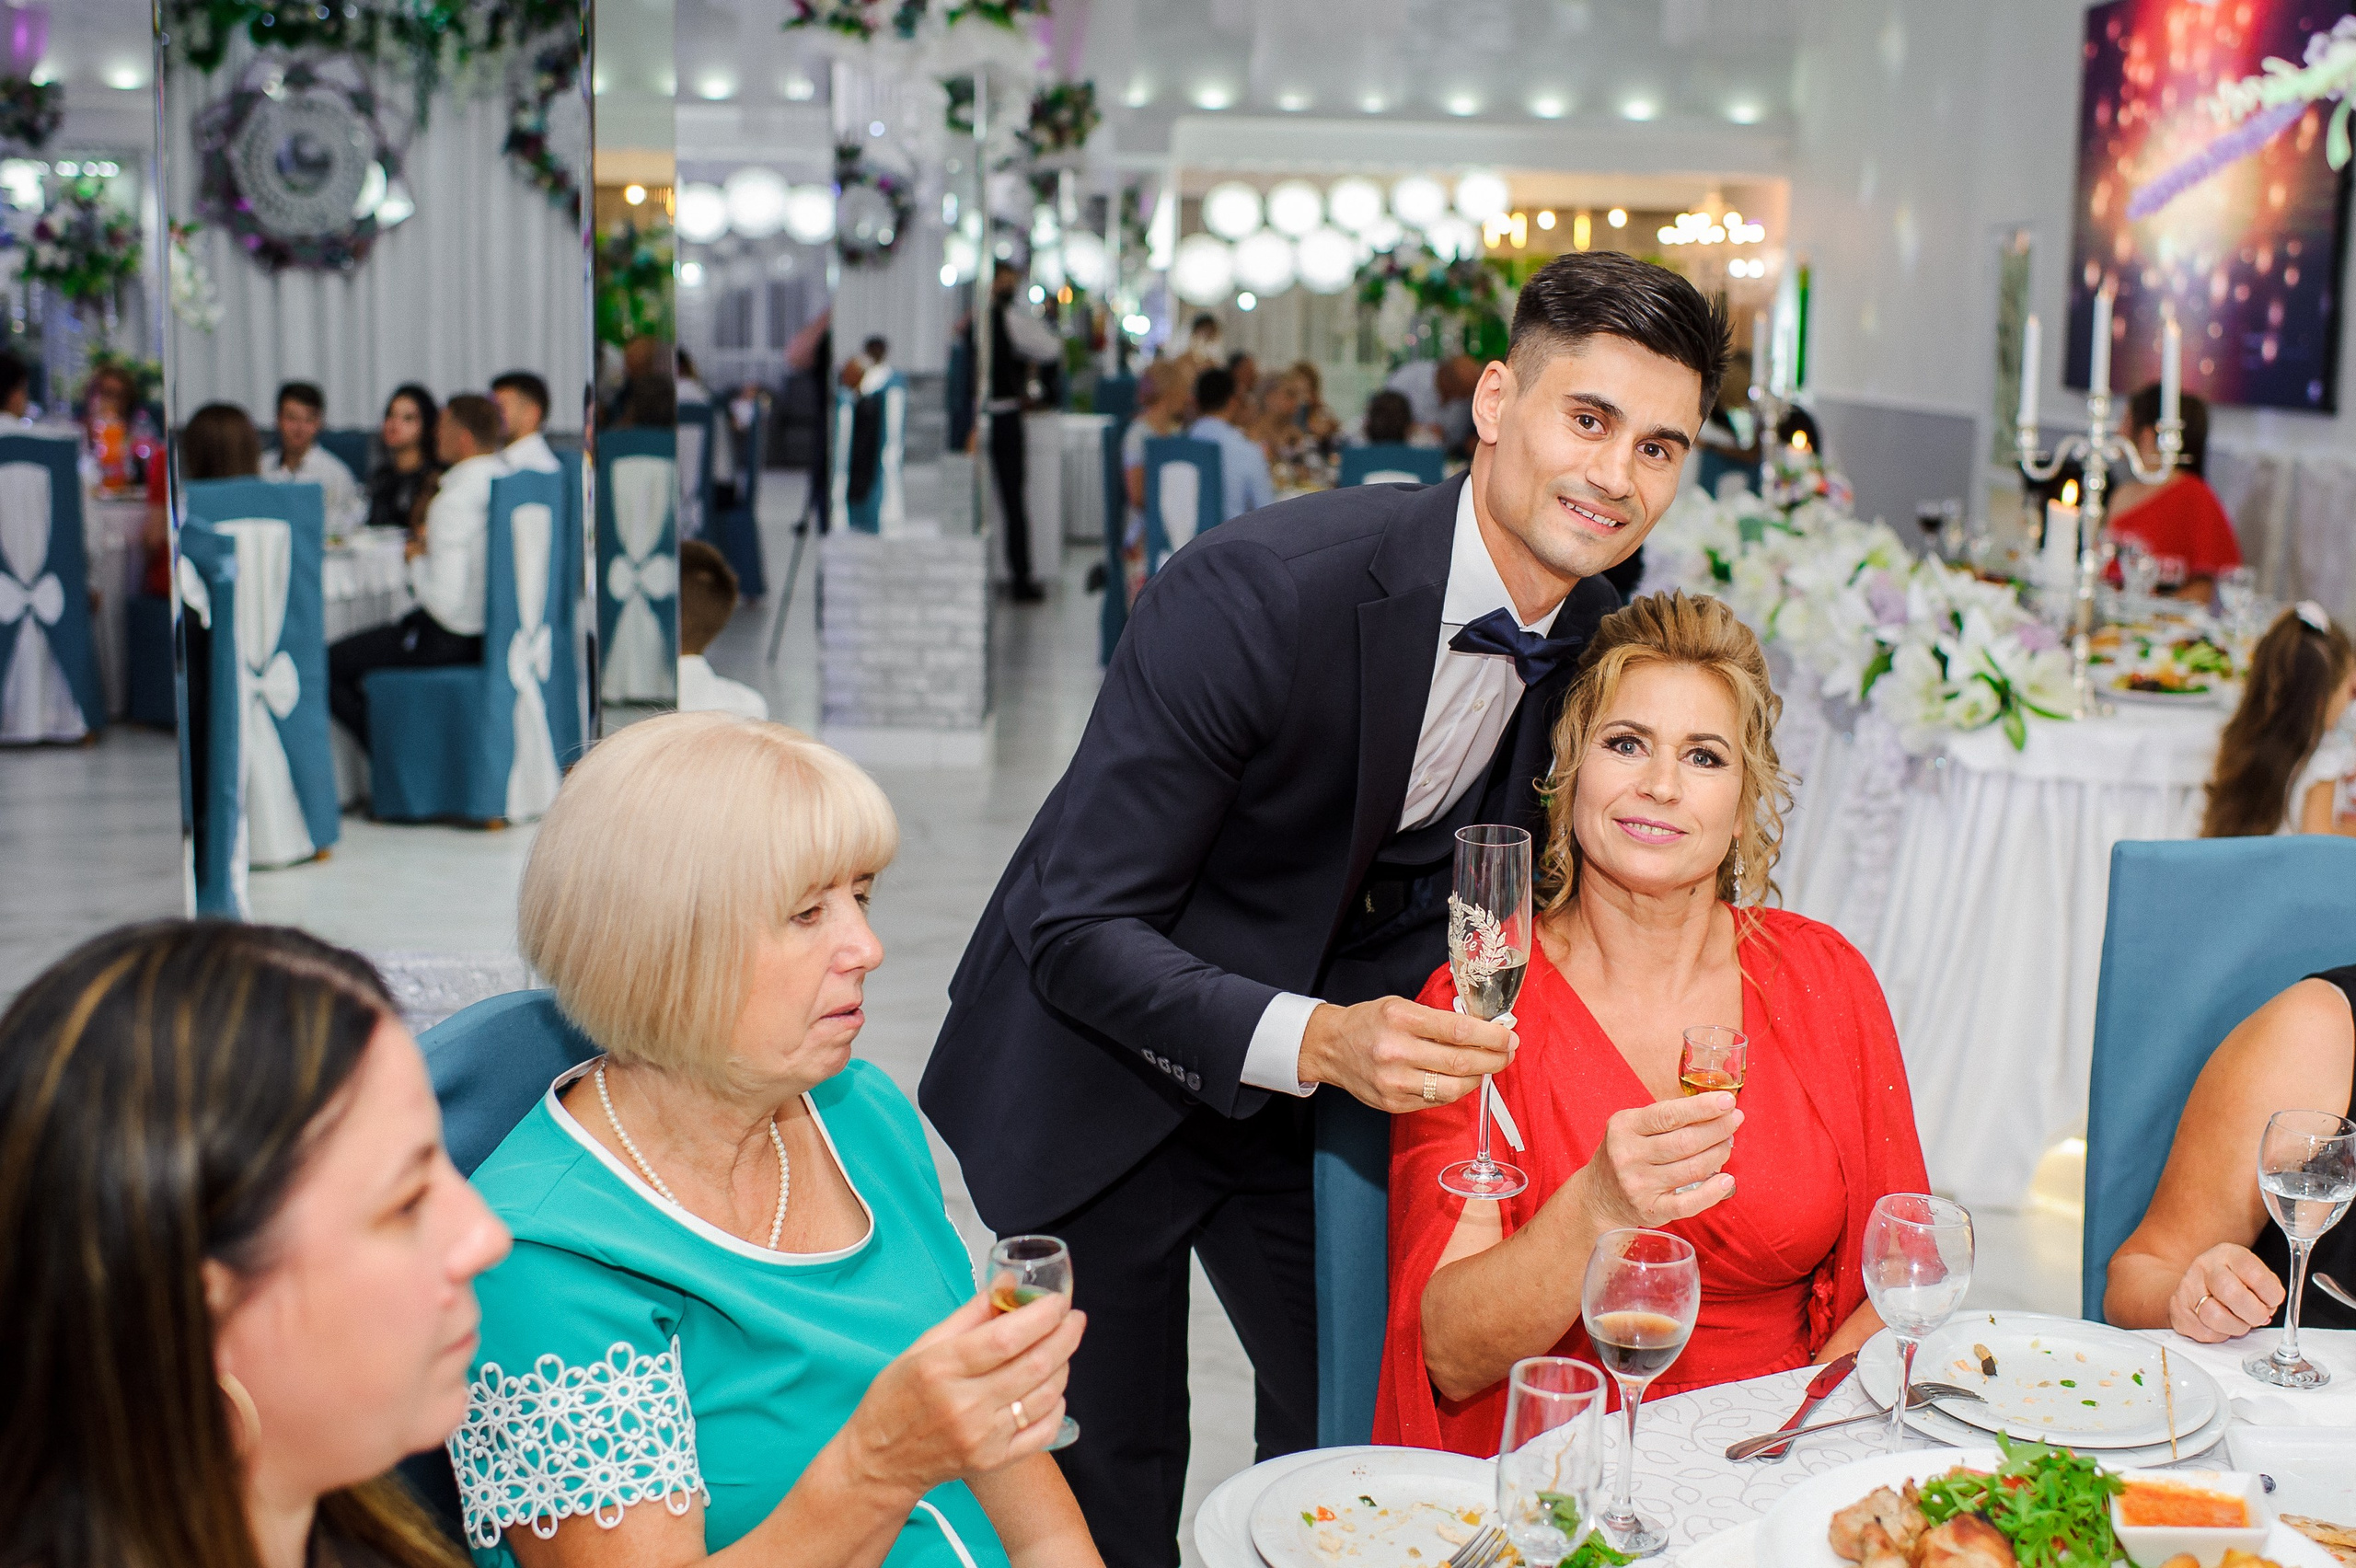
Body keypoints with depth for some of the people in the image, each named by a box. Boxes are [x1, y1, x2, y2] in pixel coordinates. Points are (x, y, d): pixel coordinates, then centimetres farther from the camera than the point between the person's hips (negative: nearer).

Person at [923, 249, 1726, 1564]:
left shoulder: (1595, 641, -8)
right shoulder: (1257, 590, -30)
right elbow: (1078, 927, -28)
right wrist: (1307, 1041, -41)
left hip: (1332, 1050, 5)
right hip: (1101, 1069, -5)